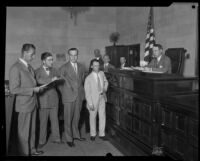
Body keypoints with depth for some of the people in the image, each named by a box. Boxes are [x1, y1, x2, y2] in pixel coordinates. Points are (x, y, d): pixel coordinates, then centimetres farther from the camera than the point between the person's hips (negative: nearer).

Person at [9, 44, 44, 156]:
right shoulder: (15, 68, -17)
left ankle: (32, 149, 35)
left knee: (32, 129, 19)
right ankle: (25, 152, 24)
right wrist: (32, 90, -21)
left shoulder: (29, 66, 10)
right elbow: (14, 89, -21)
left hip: (33, 102, 8)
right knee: (24, 131, 8)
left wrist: (38, 88, 3)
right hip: (24, 104, -8)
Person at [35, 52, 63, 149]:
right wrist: (51, 79, -31)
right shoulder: (37, 71, -5)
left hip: (53, 99, 4)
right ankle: (42, 141, 20)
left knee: (55, 119, 12)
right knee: (43, 121, 6)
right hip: (43, 100, -4)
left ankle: (56, 138, 26)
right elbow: (39, 80, -23)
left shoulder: (54, 70, 11)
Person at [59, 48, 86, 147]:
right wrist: (64, 93, -1)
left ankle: (76, 135, 31)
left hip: (79, 96, 5)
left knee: (76, 117, 15)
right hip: (69, 96, -4)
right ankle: (69, 138, 15)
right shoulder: (64, 68, -6)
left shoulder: (81, 67, 9)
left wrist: (81, 91, 12)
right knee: (68, 118, 3)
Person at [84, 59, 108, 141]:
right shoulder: (88, 78, -14)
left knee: (102, 116, 8)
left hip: (102, 98, 4)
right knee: (93, 117, 11)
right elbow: (87, 92, -12)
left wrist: (105, 89, -3)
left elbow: (105, 81, 17)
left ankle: (102, 134, 23)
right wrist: (90, 104, -15)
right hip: (93, 100, -4)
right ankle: (93, 134, 29)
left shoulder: (102, 73, -1)